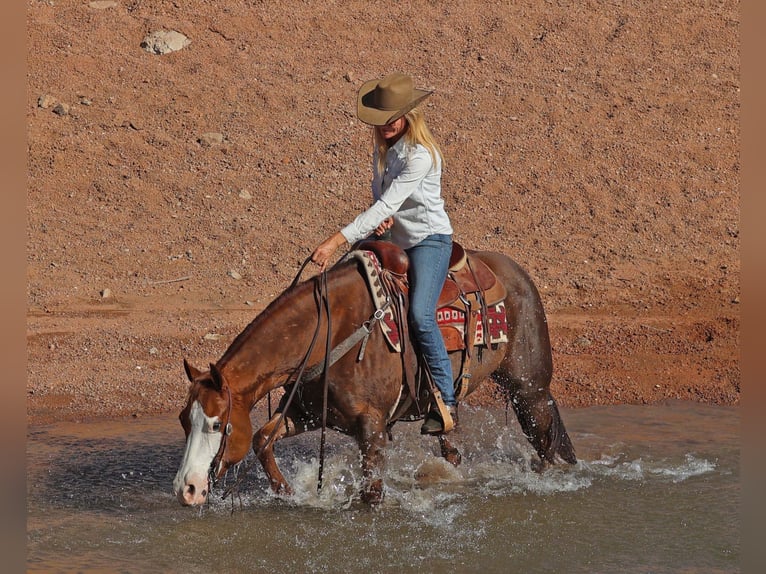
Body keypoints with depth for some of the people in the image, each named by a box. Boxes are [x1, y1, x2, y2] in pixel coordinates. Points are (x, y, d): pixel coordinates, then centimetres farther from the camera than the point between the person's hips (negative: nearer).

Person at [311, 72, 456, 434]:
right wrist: (383, 218, -8)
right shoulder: (383, 146, 3)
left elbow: (385, 206, -31)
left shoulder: (420, 155, -24)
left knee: (420, 315, -27)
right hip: (393, 240, 9)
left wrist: (337, 241, -36)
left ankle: (446, 400, -17)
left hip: (429, 241, -9)